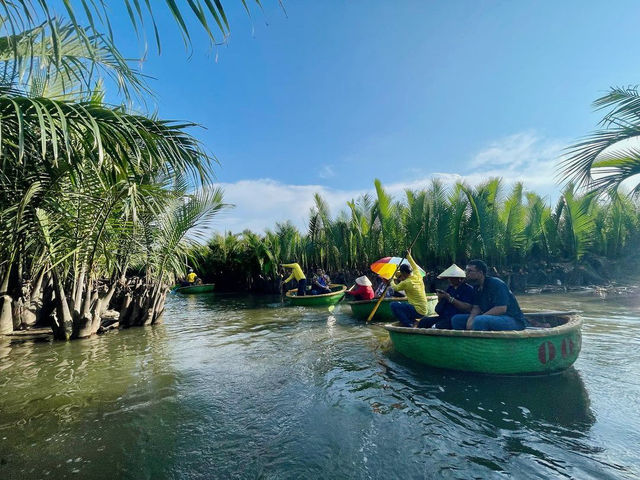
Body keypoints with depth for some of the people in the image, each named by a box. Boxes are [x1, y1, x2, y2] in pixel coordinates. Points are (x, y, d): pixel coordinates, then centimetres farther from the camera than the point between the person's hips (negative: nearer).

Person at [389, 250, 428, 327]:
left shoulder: (406, 283, -16)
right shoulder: (418, 277, 1)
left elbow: (396, 288, 5)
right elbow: (415, 267, 23)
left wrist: (392, 282, 25)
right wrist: (409, 256, 32)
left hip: (418, 311, -8)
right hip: (424, 310, 8)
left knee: (393, 305, -13)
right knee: (402, 304, 28)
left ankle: (409, 325, -11)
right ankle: (413, 321, 12)